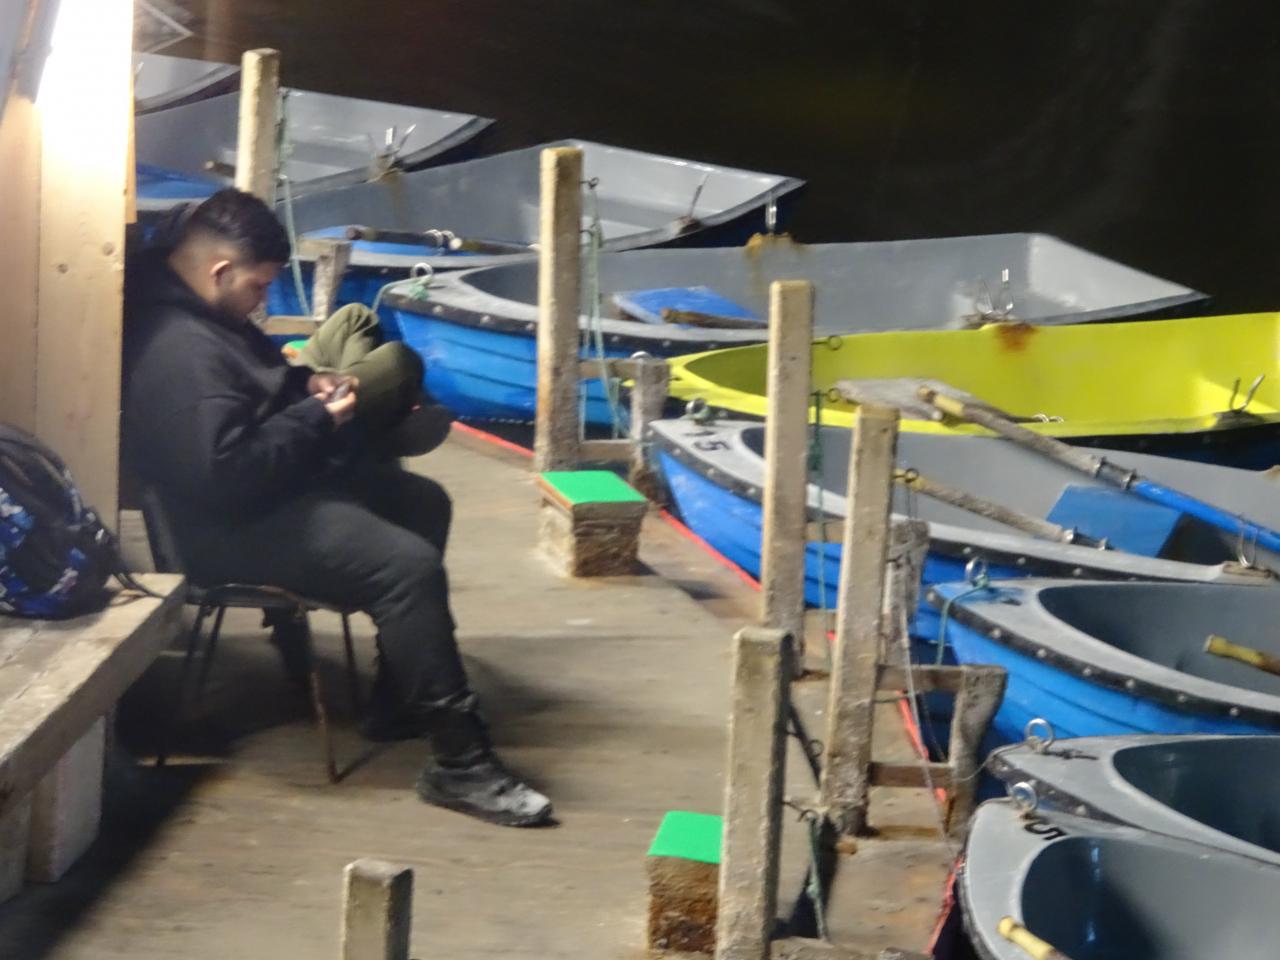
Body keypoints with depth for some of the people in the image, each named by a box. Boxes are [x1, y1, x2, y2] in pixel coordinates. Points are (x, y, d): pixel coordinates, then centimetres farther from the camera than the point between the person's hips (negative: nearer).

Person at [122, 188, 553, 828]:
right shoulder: (178, 350, -27)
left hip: (277, 487, 12)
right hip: (236, 525, -12)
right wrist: (317, 419, -19)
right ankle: (459, 762, -20)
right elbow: (227, 473, -32)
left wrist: (306, 387, 5)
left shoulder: (201, 315, 8)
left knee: (423, 503, 20)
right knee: (409, 565, -24)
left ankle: (400, 703, 23)